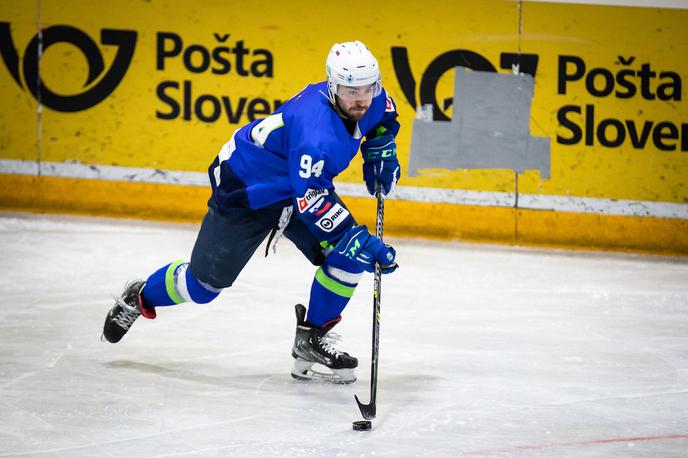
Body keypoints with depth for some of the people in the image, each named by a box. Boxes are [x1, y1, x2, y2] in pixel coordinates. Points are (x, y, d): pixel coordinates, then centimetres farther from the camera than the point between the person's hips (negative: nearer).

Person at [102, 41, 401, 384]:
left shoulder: (370, 100, -16)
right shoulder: (317, 129, -41)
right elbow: (311, 201, -41)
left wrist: (380, 155, 1)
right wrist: (360, 240, -44)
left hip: (307, 183, 7)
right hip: (246, 189, -7)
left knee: (349, 257, -12)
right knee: (204, 283, 2)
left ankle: (311, 342, 3)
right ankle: (140, 298, 32)